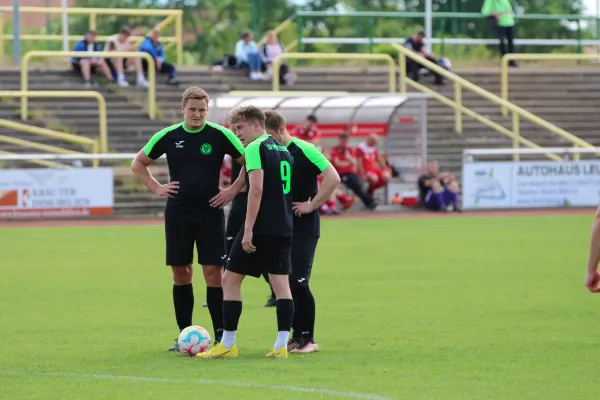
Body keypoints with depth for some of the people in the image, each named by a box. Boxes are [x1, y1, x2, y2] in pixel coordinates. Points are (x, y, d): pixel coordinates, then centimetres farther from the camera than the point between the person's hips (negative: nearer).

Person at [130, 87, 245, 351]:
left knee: (213, 272, -7)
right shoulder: (168, 136, 2)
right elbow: (138, 164, 14)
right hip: (177, 213, 2)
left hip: (210, 212, -2)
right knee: (180, 273, 4)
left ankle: (221, 335, -4)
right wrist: (157, 188, 3)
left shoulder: (220, 135, -4)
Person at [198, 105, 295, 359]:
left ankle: (228, 344, 3)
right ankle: (281, 345, -4)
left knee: (231, 279, 2)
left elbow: (256, 189, -18)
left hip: (261, 227, -8)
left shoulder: (255, 148, -8)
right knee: (281, 283, 4)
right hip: (284, 228, 8)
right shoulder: (283, 150, 17)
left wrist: (248, 229, -19)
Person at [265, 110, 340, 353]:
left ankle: (309, 340, -2)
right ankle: (297, 336, 14)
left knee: (298, 282, -12)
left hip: (303, 226, -7)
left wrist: (312, 205, -16)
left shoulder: (303, 150, -12)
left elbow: (333, 178, -18)